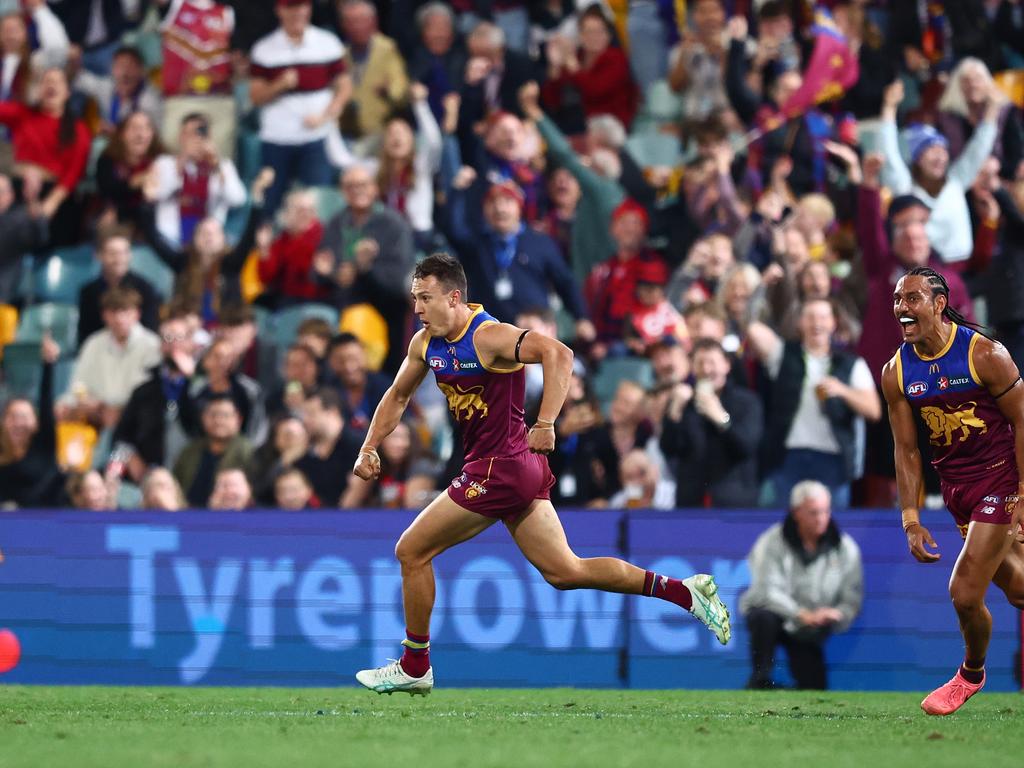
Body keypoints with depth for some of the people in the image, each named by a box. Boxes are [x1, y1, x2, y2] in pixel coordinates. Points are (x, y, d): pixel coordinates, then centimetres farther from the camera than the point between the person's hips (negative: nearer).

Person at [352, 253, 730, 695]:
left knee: (411, 552, -1)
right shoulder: (426, 343, 8)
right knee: (564, 572, 10)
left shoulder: (488, 337, -19)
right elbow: (398, 396, 23)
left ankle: (414, 667, 12)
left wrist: (545, 423, -39)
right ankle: (685, 592, 10)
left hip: (501, 468, -9)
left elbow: (558, 354, -31)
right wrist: (369, 448, 12)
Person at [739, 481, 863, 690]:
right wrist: (804, 615, -36)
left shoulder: (845, 548, -3)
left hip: (809, 631, 3)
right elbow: (769, 592, -23)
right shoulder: (773, 543, -12)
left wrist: (837, 615, -28)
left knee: (814, 687, -11)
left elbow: (851, 599, -4)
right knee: (764, 618, -38)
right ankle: (760, 679, -17)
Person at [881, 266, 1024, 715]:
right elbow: (906, 450, 4)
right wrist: (911, 520, -3)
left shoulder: (985, 355, -17)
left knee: (965, 592, -11)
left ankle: (972, 674, 16)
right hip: (954, 485, 5)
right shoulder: (896, 373, -2)